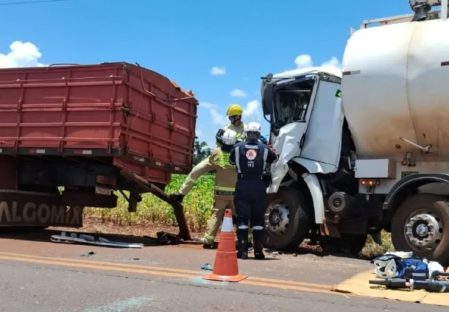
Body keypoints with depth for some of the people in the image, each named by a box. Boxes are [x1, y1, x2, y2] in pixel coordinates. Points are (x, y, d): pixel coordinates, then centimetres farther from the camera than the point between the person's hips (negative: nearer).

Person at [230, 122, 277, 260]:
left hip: (242, 186, 0)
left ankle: (242, 250, -1)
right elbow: (274, 158, 19)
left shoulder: (238, 147, 2)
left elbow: (231, 160, 16)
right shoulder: (264, 149, 3)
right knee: (258, 219, 7)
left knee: (242, 218, 2)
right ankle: (258, 251, 8)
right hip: (259, 186, 0)